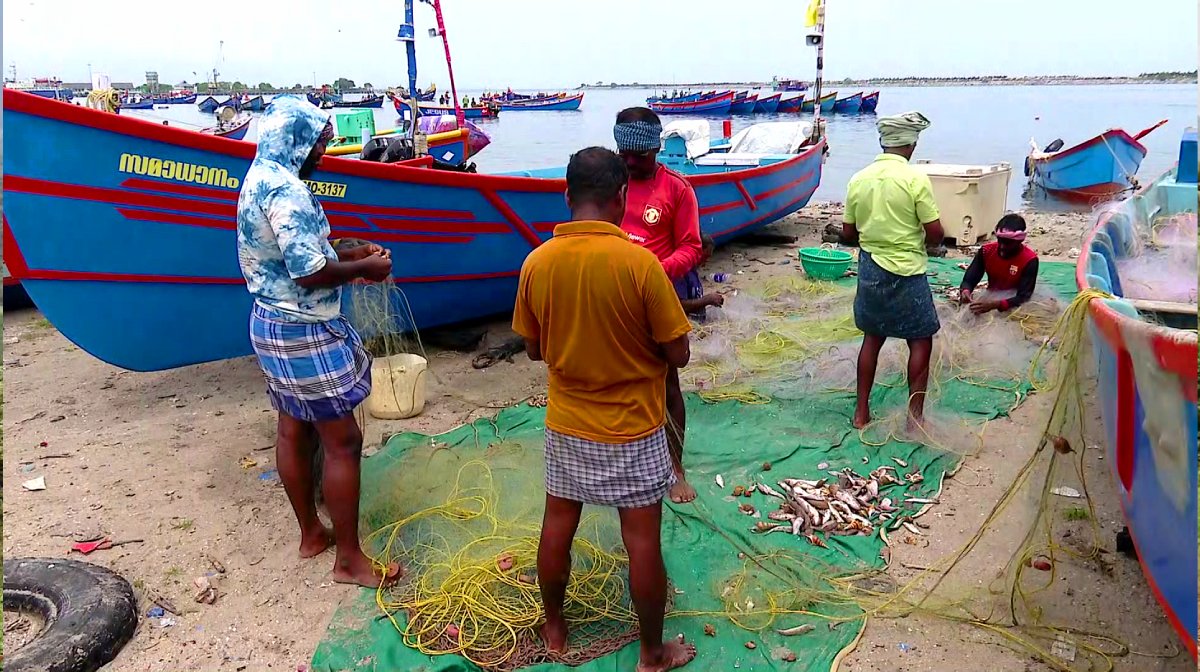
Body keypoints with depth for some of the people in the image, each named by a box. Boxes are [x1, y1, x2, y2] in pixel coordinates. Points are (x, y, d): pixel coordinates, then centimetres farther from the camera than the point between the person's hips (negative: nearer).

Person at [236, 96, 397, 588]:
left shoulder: (261, 179, 10)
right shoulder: (286, 191, -22)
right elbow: (310, 272, -26)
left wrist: (348, 255, 9)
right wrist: (364, 268, -11)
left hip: (273, 322, 11)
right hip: (304, 331, -10)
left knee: (294, 432, 18)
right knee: (342, 442, -2)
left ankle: (311, 534, 33)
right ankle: (349, 559, 8)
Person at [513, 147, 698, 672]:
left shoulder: (537, 263, -9)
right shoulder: (639, 263, -21)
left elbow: (534, 349, 3)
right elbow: (678, 355, -13)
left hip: (566, 425, 4)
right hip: (633, 430, -3)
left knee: (557, 529, 19)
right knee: (643, 542, 10)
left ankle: (554, 629, 38)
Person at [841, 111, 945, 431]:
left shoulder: (858, 179, -1)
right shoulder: (916, 179, -15)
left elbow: (848, 233, 5)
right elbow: (935, 232, -13)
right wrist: (930, 243, 9)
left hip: (870, 270, 5)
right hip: (906, 272, -5)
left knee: (872, 338, 16)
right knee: (920, 342, 8)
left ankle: (861, 411, 21)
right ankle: (915, 416, 10)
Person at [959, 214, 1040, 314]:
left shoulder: (1029, 260, -18)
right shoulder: (986, 251, -8)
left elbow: (1024, 297, -25)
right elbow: (969, 280, -8)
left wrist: (996, 304, -41)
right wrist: (965, 291, -32)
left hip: (1014, 306, -3)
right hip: (990, 299, 3)